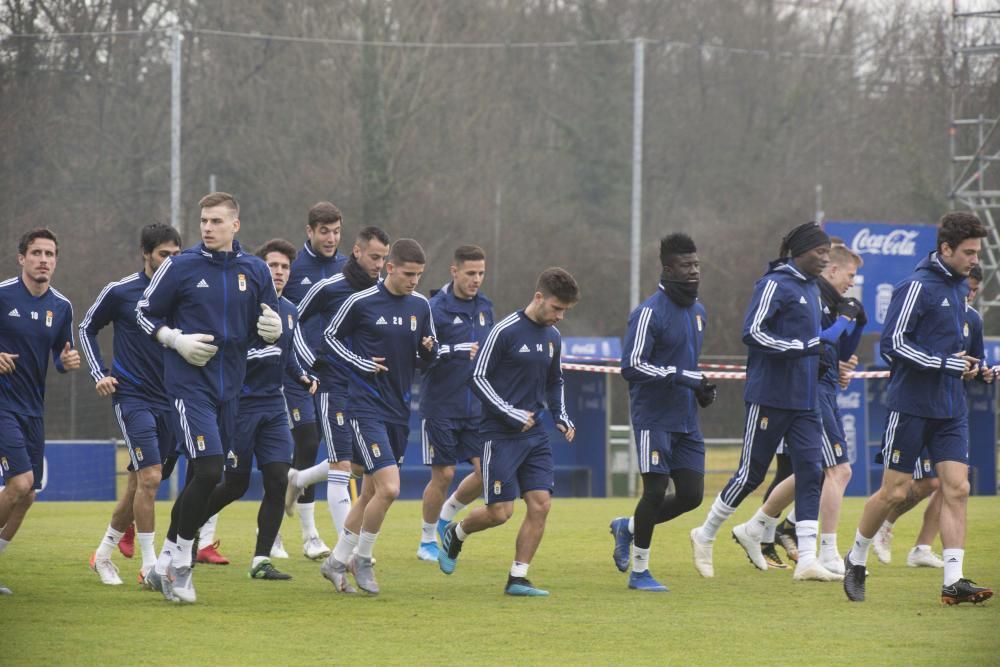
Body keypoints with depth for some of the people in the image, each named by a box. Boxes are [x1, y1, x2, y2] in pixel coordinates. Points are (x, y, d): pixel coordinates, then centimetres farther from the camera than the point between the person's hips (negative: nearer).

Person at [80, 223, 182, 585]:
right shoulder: (120, 292, -5)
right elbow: (87, 328, 9)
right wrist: (99, 373, -1)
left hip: (169, 399, 5)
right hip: (133, 396, -5)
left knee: (139, 482, 10)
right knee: (150, 477, -17)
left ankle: (104, 553, 28)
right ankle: (150, 566, -12)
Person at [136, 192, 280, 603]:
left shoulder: (255, 271, 6)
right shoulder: (180, 267, -5)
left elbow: (268, 326, 13)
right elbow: (144, 312, 4)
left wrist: (272, 329, -11)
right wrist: (176, 339, -13)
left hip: (229, 385, 5)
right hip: (189, 383, -5)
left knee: (201, 478, 10)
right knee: (209, 471, -17)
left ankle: (166, 561, 24)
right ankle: (180, 565, -3)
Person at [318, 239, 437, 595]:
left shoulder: (420, 305, 6)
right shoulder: (361, 302, -9)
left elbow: (429, 353, 16)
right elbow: (330, 336, 3)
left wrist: (430, 348, -7)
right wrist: (362, 364, -10)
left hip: (399, 409, 6)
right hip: (366, 406, -6)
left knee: (371, 492, 11)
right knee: (388, 487, -17)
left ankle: (337, 561, 23)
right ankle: (362, 560, 2)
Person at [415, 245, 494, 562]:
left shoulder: (484, 306, 8)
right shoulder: (436, 308, -12)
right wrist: (456, 350, -28)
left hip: (476, 408, 6)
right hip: (441, 407, -6)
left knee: (486, 471, -3)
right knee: (443, 475, -2)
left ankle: (446, 516, 23)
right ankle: (427, 541, 16)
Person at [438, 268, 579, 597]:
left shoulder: (553, 337, 10)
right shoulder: (505, 331, -12)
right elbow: (478, 378, -12)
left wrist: (561, 417, 9)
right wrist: (512, 415, -16)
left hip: (535, 435, 6)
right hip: (500, 434, -6)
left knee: (540, 504, -5)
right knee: (500, 512, -7)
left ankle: (518, 578, 3)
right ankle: (456, 534, 23)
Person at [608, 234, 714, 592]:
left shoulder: (698, 312, 13)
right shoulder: (649, 313, -13)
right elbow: (631, 367, -19)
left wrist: (702, 387, 7)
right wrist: (683, 377, -24)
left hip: (686, 420, 8)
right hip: (654, 418, -8)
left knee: (691, 495, 3)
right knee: (655, 490, -9)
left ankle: (628, 527, 26)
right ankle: (639, 572, 6)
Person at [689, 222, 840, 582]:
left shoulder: (812, 289, 15)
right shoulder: (775, 285, -11)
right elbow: (753, 332, -20)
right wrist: (802, 347, -23)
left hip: (805, 400, 8)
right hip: (770, 398, -8)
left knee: (811, 472, -4)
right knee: (750, 474, 1)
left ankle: (807, 559, -7)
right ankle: (705, 535, 21)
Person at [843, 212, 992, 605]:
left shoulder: (959, 286, 12)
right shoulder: (917, 287, -13)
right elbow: (892, 344, -18)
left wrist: (964, 362, 6)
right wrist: (948, 363, -18)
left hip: (950, 408, 7)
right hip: (911, 405, -7)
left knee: (956, 488, -4)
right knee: (895, 491, 0)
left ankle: (953, 581, -7)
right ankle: (856, 559, 21)